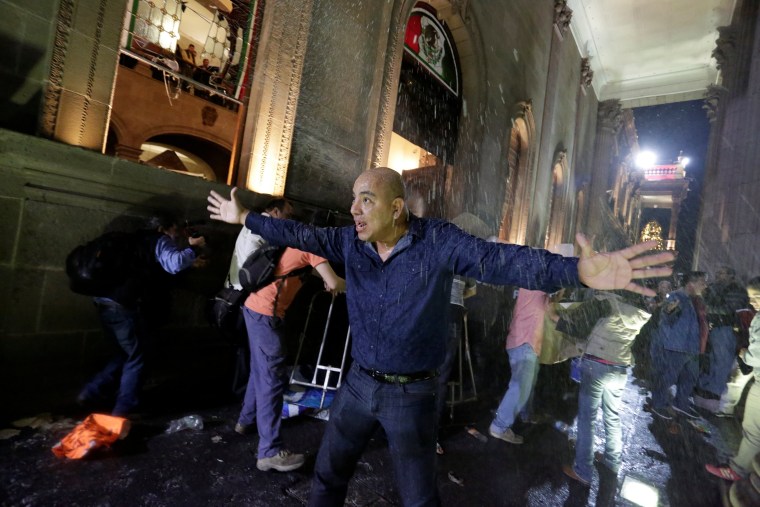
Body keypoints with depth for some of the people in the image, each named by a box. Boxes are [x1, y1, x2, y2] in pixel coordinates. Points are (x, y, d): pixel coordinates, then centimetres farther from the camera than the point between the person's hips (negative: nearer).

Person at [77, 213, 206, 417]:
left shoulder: (139, 240, 28)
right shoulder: (160, 240, 1)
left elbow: (164, 266, 39)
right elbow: (174, 264, -19)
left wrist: (190, 262, 35)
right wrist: (192, 247, -5)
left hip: (106, 301, 9)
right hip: (126, 305, -9)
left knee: (127, 353, 23)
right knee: (137, 357, 7)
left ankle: (92, 393, 22)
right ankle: (123, 410, 12)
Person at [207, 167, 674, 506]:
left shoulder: (440, 242, -20)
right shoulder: (351, 241, -7)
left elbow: (500, 260, -32)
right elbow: (301, 234, 2)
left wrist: (578, 272, -45)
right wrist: (245, 218, 8)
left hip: (412, 392, -3)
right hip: (358, 382, 4)